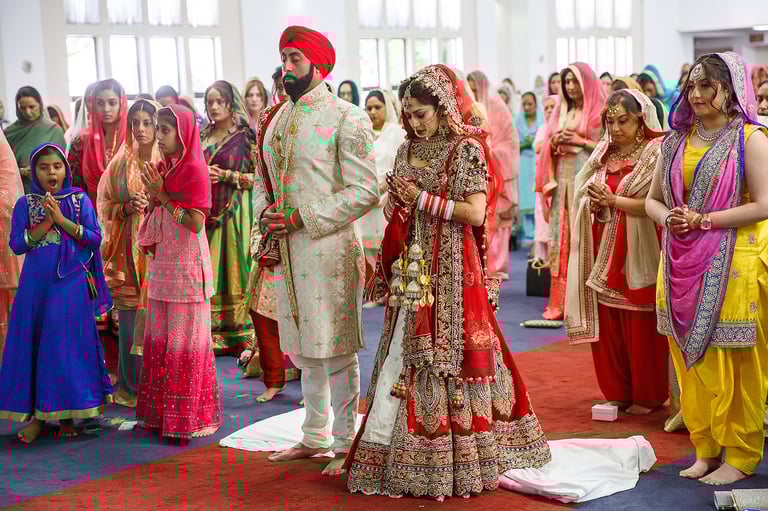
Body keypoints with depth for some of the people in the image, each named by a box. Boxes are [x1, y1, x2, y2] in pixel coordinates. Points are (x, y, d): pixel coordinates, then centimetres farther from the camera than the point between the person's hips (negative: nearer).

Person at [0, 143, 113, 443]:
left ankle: (65, 412, 9)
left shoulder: (80, 200, 4)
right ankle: (36, 413, 10)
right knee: (32, 344, 0)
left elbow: (95, 238, -3)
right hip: (36, 283, 1)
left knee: (68, 344, -2)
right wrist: (46, 222, -12)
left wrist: (62, 220, -12)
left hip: (71, 284, -1)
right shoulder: (25, 204, 6)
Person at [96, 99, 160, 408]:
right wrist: (128, 207, -7)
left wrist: (153, 204, -15)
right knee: (129, 316, 0)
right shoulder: (120, 164, 10)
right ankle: (132, 385, 11)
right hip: (128, 251, 2)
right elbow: (105, 205, 11)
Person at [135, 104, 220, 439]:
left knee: (185, 341, -2)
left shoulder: (194, 169, -11)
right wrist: (152, 195, 1)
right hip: (161, 264, 8)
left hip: (187, 266, -8)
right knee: (159, 340, 11)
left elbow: (195, 223, -17)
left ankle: (188, 417, 6)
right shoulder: (162, 168, 12)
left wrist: (161, 196, -15)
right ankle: (161, 413, 19)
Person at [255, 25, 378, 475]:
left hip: (329, 248, -7)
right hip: (287, 249, 7)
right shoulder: (277, 120, 14)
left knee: (336, 349, -2)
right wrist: (267, 212, 0)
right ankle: (315, 437, 29)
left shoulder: (346, 118, -9)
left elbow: (364, 191, -14)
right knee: (305, 349, 16)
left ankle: (346, 443, 11)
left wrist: (301, 218, -17)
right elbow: (264, 181, 21)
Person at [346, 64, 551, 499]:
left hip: (452, 270, -6)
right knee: (402, 356, 5)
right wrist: (398, 201, 0)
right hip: (414, 270, 6)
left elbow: (475, 211, -16)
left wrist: (423, 199, -13)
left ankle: (460, 457, 10)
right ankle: (384, 446, 9)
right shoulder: (409, 151, 12)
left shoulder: (467, 150, -7)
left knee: (449, 356, -1)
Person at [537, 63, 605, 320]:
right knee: (560, 238, 2)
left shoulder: (599, 112, 0)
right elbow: (548, 148, 20)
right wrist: (554, 142, -1)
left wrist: (581, 141, -12)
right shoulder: (560, 112, 18)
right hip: (562, 179, 6)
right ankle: (560, 301, 5)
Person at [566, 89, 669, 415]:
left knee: (640, 327, 0)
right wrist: (593, 201, -6)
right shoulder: (603, 153, 12)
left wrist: (613, 199, -21)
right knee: (608, 325, 7)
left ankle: (647, 395, 13)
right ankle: (617, 391, 19)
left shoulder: (656, 153, -7)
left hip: (638, 252, -6)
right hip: (604, 250, 6)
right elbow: (583, 193, 15)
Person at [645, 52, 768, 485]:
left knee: (733, 362, 0)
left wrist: (703, 220, -16)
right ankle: (707, 448, 20)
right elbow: (653, 199, 15)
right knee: (692, 357, 8)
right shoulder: (676, 141, 12)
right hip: (683, 264, 5)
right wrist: (668, 218, -7)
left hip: (733, 265, -5)